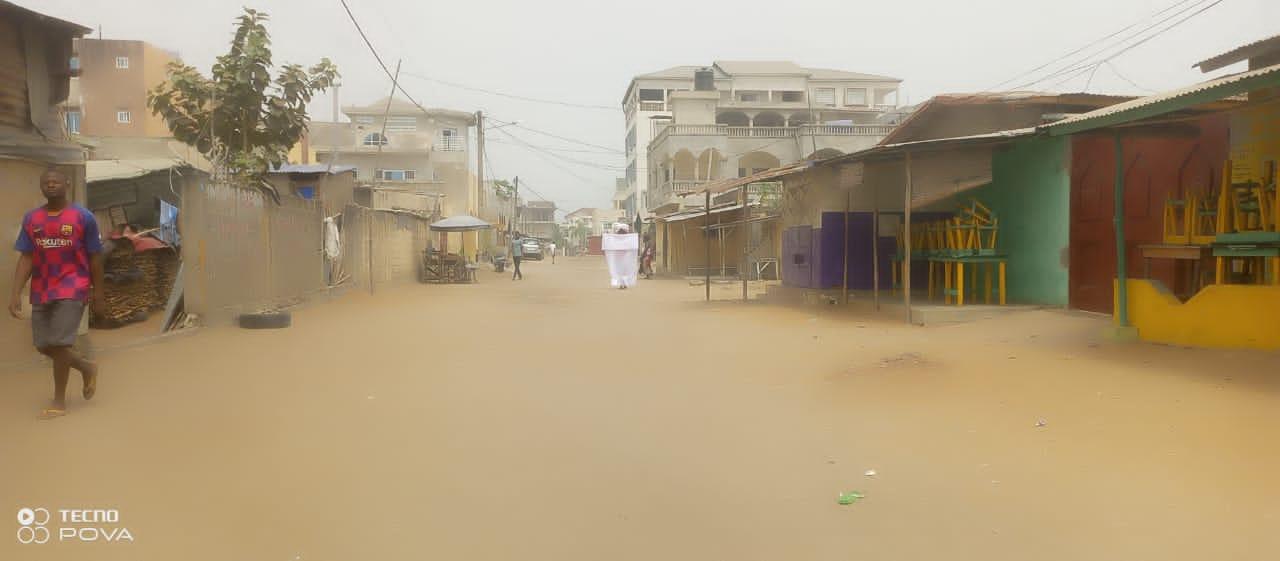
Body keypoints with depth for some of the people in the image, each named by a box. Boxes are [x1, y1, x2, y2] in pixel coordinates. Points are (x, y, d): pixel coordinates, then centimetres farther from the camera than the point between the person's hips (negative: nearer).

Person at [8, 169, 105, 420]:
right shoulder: (31, 219, 5)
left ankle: (59, 401, 6)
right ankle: (86, 367, 32)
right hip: (41, 292, 5)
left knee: (58, 344, -9)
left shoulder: (83, 217, -5)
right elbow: (25, 258, 3)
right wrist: (16, 293, -6)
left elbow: (95, 258, -1)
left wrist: (98, 294, 0)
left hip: (72, 289, -5)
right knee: (44, 346, 6)